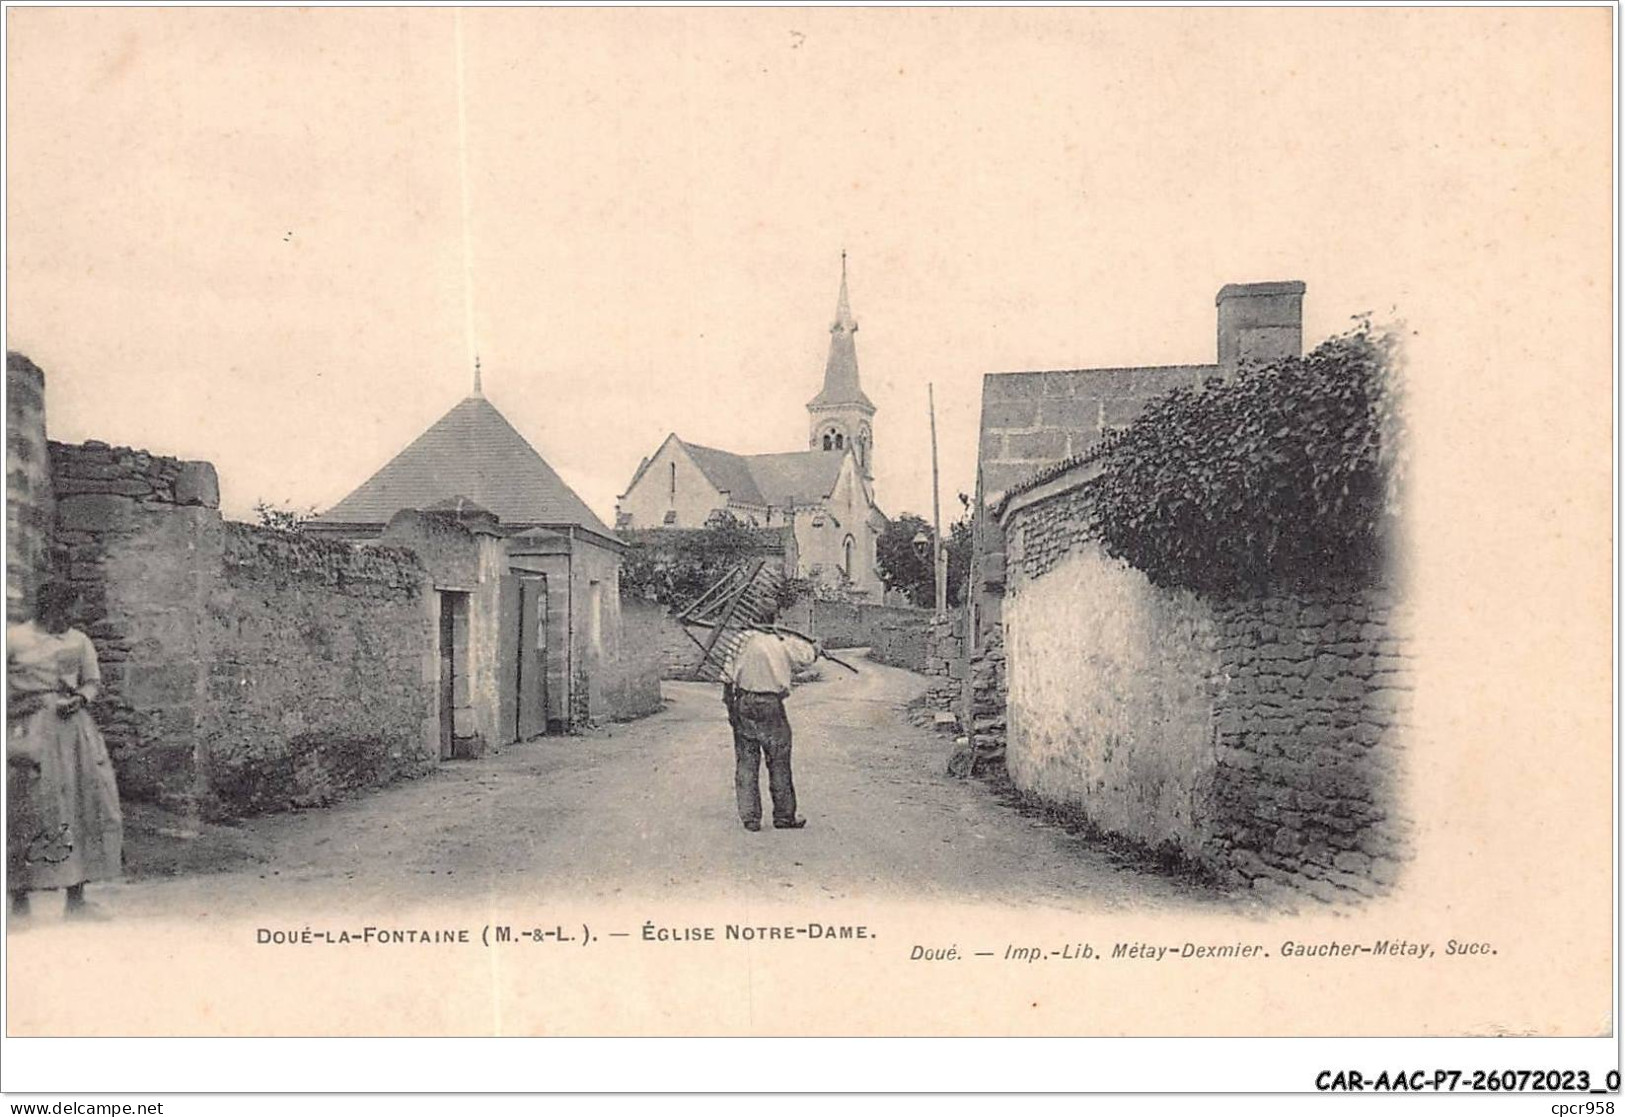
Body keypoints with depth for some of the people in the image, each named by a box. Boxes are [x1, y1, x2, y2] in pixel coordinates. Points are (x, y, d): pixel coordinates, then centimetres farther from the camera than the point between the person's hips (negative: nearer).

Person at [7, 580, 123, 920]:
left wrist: (79, 699, -3)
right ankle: (20, 901, 5)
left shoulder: (78, 640, 12)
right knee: (25, 809, -4)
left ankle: (76, 901, 5)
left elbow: (93, 681, 16)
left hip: (73, 728, 4)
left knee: (82, 801, -1)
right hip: (28, 731, -3)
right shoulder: (13, 638, 2)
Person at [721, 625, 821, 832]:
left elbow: (727, 676, -3)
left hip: (744, 705, 2)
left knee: (746, 763, 9)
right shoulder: (783, 643, -7)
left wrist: (729, 705, 6)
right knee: (779, 764, 9)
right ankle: (784, 816, 17)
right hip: (770, 706, -2)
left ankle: (749, 817, 11)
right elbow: (808, 656, 8)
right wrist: (816, 648, 30)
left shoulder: (742, 640, -3)